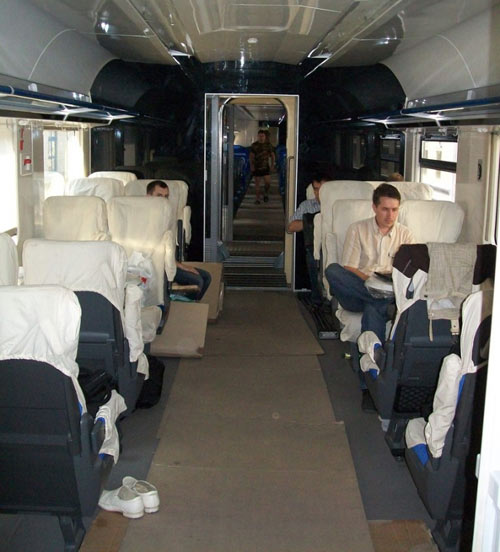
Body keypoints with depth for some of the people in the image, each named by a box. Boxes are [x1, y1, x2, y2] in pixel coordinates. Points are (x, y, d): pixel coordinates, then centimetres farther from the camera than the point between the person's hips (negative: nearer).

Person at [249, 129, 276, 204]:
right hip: (256, 167, -1)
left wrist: (273, 162, -1)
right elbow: (251, 156, -3)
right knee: (257, 183, 2)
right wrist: (251, 165, -13)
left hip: (266, 166, 1)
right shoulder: (254, 145, 0)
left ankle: (266, 194, 17)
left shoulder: (268, 145, 5)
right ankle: (257, 199, 12)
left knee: (268, 182, -9)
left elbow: (272, 155, 12)